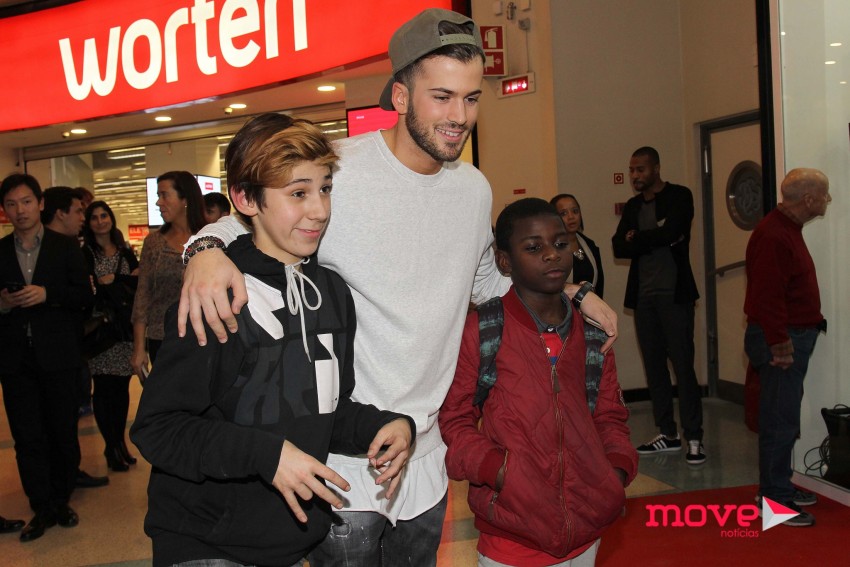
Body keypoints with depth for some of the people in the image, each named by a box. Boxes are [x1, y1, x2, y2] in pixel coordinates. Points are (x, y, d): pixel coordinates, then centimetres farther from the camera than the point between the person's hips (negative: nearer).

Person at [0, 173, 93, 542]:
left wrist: (47, 294, -16)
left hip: (58, 355, -1)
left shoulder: (66, 247, 3)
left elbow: (84, 296, -1)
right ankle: (42, 509, 13)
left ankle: (61, 501, 23)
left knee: (63, 433, 7)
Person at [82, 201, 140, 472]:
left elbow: (139, 283, 6)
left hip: (124, 327, 4)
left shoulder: (126, 253, 14)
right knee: (104, 388, -2)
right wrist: (125, 283, -10)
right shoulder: (84, 255, 1)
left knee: (122, 388, 6)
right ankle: (112, 447, 7)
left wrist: (113, 281, -8)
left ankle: (120, 443, 16)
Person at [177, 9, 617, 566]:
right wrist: (208, 248, -27)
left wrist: (573, 293, 16)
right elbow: (245, 221, -4)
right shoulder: (334, 170, -16)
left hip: (426, 457, 6)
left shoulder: (475, 189, 5)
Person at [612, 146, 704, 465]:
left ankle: (694, 438, 1)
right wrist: (654, 239, -13)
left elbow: (669, 232, -21)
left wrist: (636, 239, -5)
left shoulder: (679, 197, -3)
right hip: (643, 296, 6)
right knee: (654, 366, 9)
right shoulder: (632, 206, 14)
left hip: (674, 294, -6)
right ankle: (668, 434, 19)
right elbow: (618, 247, 2)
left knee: (683, 366, -6)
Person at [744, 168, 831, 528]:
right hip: (781, 341, -11)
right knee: (780, 421, -5)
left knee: (783, 417, 17)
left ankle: (780, 487, 27)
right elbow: (766, 296, -25)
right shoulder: (772, 236, -20)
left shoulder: (788, 229, 14)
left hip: (795, 337, 11)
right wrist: (779, 345, -24)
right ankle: (775, 501, 4)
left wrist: (811, 323, 19)